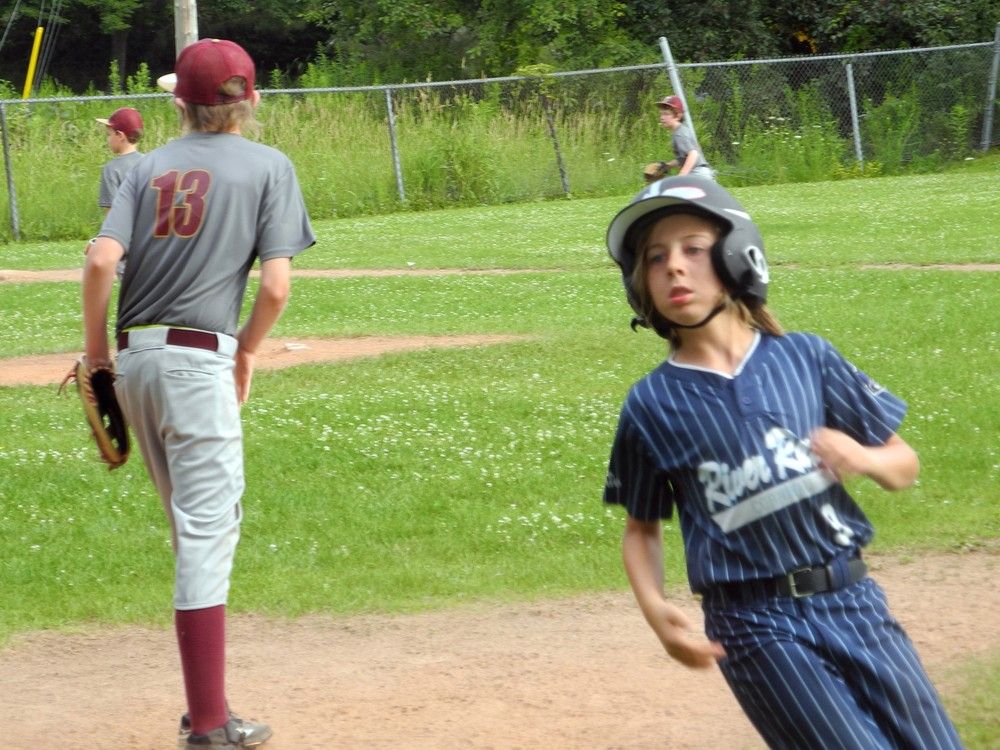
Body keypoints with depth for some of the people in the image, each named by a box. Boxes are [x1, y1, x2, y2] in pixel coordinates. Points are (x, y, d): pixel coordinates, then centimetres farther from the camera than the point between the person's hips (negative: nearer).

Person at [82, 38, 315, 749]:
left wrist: (96, 351, 6)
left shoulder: (151, 165, 11)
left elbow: (102, 259, -3)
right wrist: (246, 354, 8)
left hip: (134, 357, 5)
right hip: (198, 358, -5)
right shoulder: (268, 165, 2)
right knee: (207, 529, -5)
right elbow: (276, 284, -8)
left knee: (195, 524, 18)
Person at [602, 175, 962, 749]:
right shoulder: (651, 405, -1)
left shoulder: (806, 357, 2)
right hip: (757, 629, -3)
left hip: (853, 600, 3)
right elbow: (642, 526, 10)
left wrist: (863, 458, -13)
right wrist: (655, 609, -8)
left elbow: (905, 465, 9)